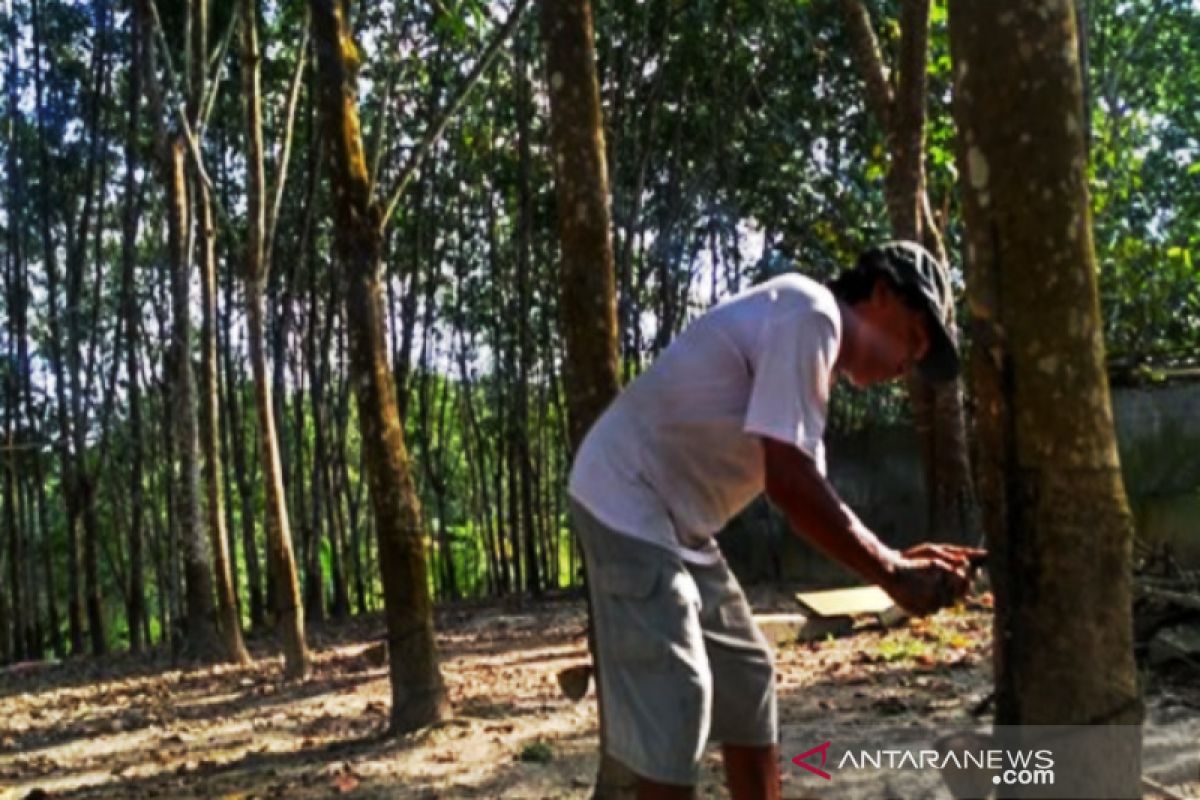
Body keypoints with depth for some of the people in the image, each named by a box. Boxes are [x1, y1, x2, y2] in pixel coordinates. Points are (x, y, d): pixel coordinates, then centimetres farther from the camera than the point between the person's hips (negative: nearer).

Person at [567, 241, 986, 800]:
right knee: (670, 710, -9)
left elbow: (804, 492, 13)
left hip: (677, 523, 10)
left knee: (745, 679, 15)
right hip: (628, 506, -10)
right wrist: (892, 575, -17)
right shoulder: (809, 316, -18)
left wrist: (896, 559, 2)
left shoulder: (812, 336, 13)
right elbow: (789, 483, -26)